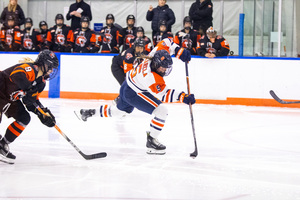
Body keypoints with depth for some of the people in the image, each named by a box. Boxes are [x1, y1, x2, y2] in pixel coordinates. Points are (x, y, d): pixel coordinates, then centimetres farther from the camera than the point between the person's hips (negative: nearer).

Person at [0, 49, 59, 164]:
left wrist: (44, 113, -4)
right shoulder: (31, 68, -23)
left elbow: (33, 101, 9)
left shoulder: (41, 81, 7)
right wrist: (29, 89, -50)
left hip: (11, 99, 10)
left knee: (24, 118, 3)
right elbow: (17, 74, -45)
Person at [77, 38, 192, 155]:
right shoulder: (152, 78, -38)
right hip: (134, 94, -9)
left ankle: (89, 113, 51)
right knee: (162, 111, -18)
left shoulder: (157, 54, -21)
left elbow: (166, 43, -5)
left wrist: (180, 52, -17)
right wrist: (183, 97, -39)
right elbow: (164, 95, -32)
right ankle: (151, 142, -9)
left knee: (119, 111, 35)